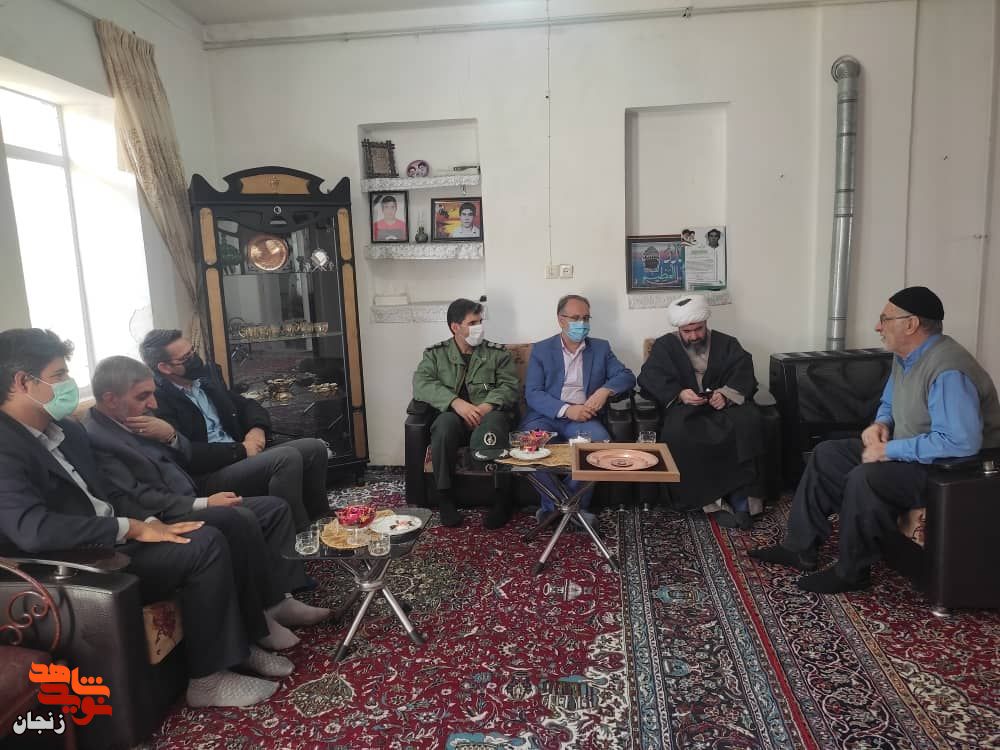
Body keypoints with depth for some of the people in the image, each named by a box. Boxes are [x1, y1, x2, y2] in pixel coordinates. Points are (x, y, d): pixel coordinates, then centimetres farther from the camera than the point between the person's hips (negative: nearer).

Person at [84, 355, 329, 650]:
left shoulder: (139, 417, 10)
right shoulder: (94, 438, -16)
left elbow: (185, 455, 16)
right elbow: (135, 501, -21)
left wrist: (170, 434, -7)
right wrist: (204, 503, -21)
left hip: (188, 504, 9)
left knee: (275, 507, -1)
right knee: (241, 520, -30)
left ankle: (279, 598, -3)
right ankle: (258, 615, -14)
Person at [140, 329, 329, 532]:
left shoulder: (208, 374, 13)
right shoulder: (156, 401, -12)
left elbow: (246, 405, 20)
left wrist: (258, 429, -2)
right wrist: (241, 450, -16)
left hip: (242, 457, 8)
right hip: (206, 479, -8)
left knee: (315, 448, -4)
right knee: (287, 458, -28)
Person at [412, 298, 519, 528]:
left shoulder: (498, 353, 11)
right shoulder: (435, 354, 10)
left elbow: (511, 387, 1)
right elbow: (421, 384, -7)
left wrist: (487, 406, -20)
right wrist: (456, 402, -23)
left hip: (488, 417, 0)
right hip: (455, 417, 0)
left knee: (495, 420, -35)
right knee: (446, 421, -35)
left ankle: (501, 499, -26)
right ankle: (444, 498, -23)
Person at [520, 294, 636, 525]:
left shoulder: (601, 348, 15)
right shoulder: (541, 349, 8)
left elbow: (627, 376, 7)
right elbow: (532, 393, -2)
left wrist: (605, 390, -15)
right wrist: (566, 409, -18)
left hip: (583, 417, 1)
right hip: (546, 416, -1)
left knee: (600, 440, -31)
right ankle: (553, 504, -11)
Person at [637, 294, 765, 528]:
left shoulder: (727, 344, 18)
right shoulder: (664, 346, 14)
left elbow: (743, 375, 3)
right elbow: (651, 379, -2)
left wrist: (726, 394, -20)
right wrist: (679, 394, -20)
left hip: (724, 402, 1)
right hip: (685, 406, -1)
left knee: (748, 422, -32)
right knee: (677, 432, -35)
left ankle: (741, 495, -27)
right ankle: (712, 500, -30)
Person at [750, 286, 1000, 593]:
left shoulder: (948, 371, -28)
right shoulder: (905, 356, 4)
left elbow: (960, 442, -38)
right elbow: (889, 404, 20)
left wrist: (889, 450, -29)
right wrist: (880, 425, -4)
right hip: (909, 452, 10)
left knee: (865, 478, -32)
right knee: (826, 454, 4)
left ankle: (851, 572, -11)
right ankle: (801, 547, 8)